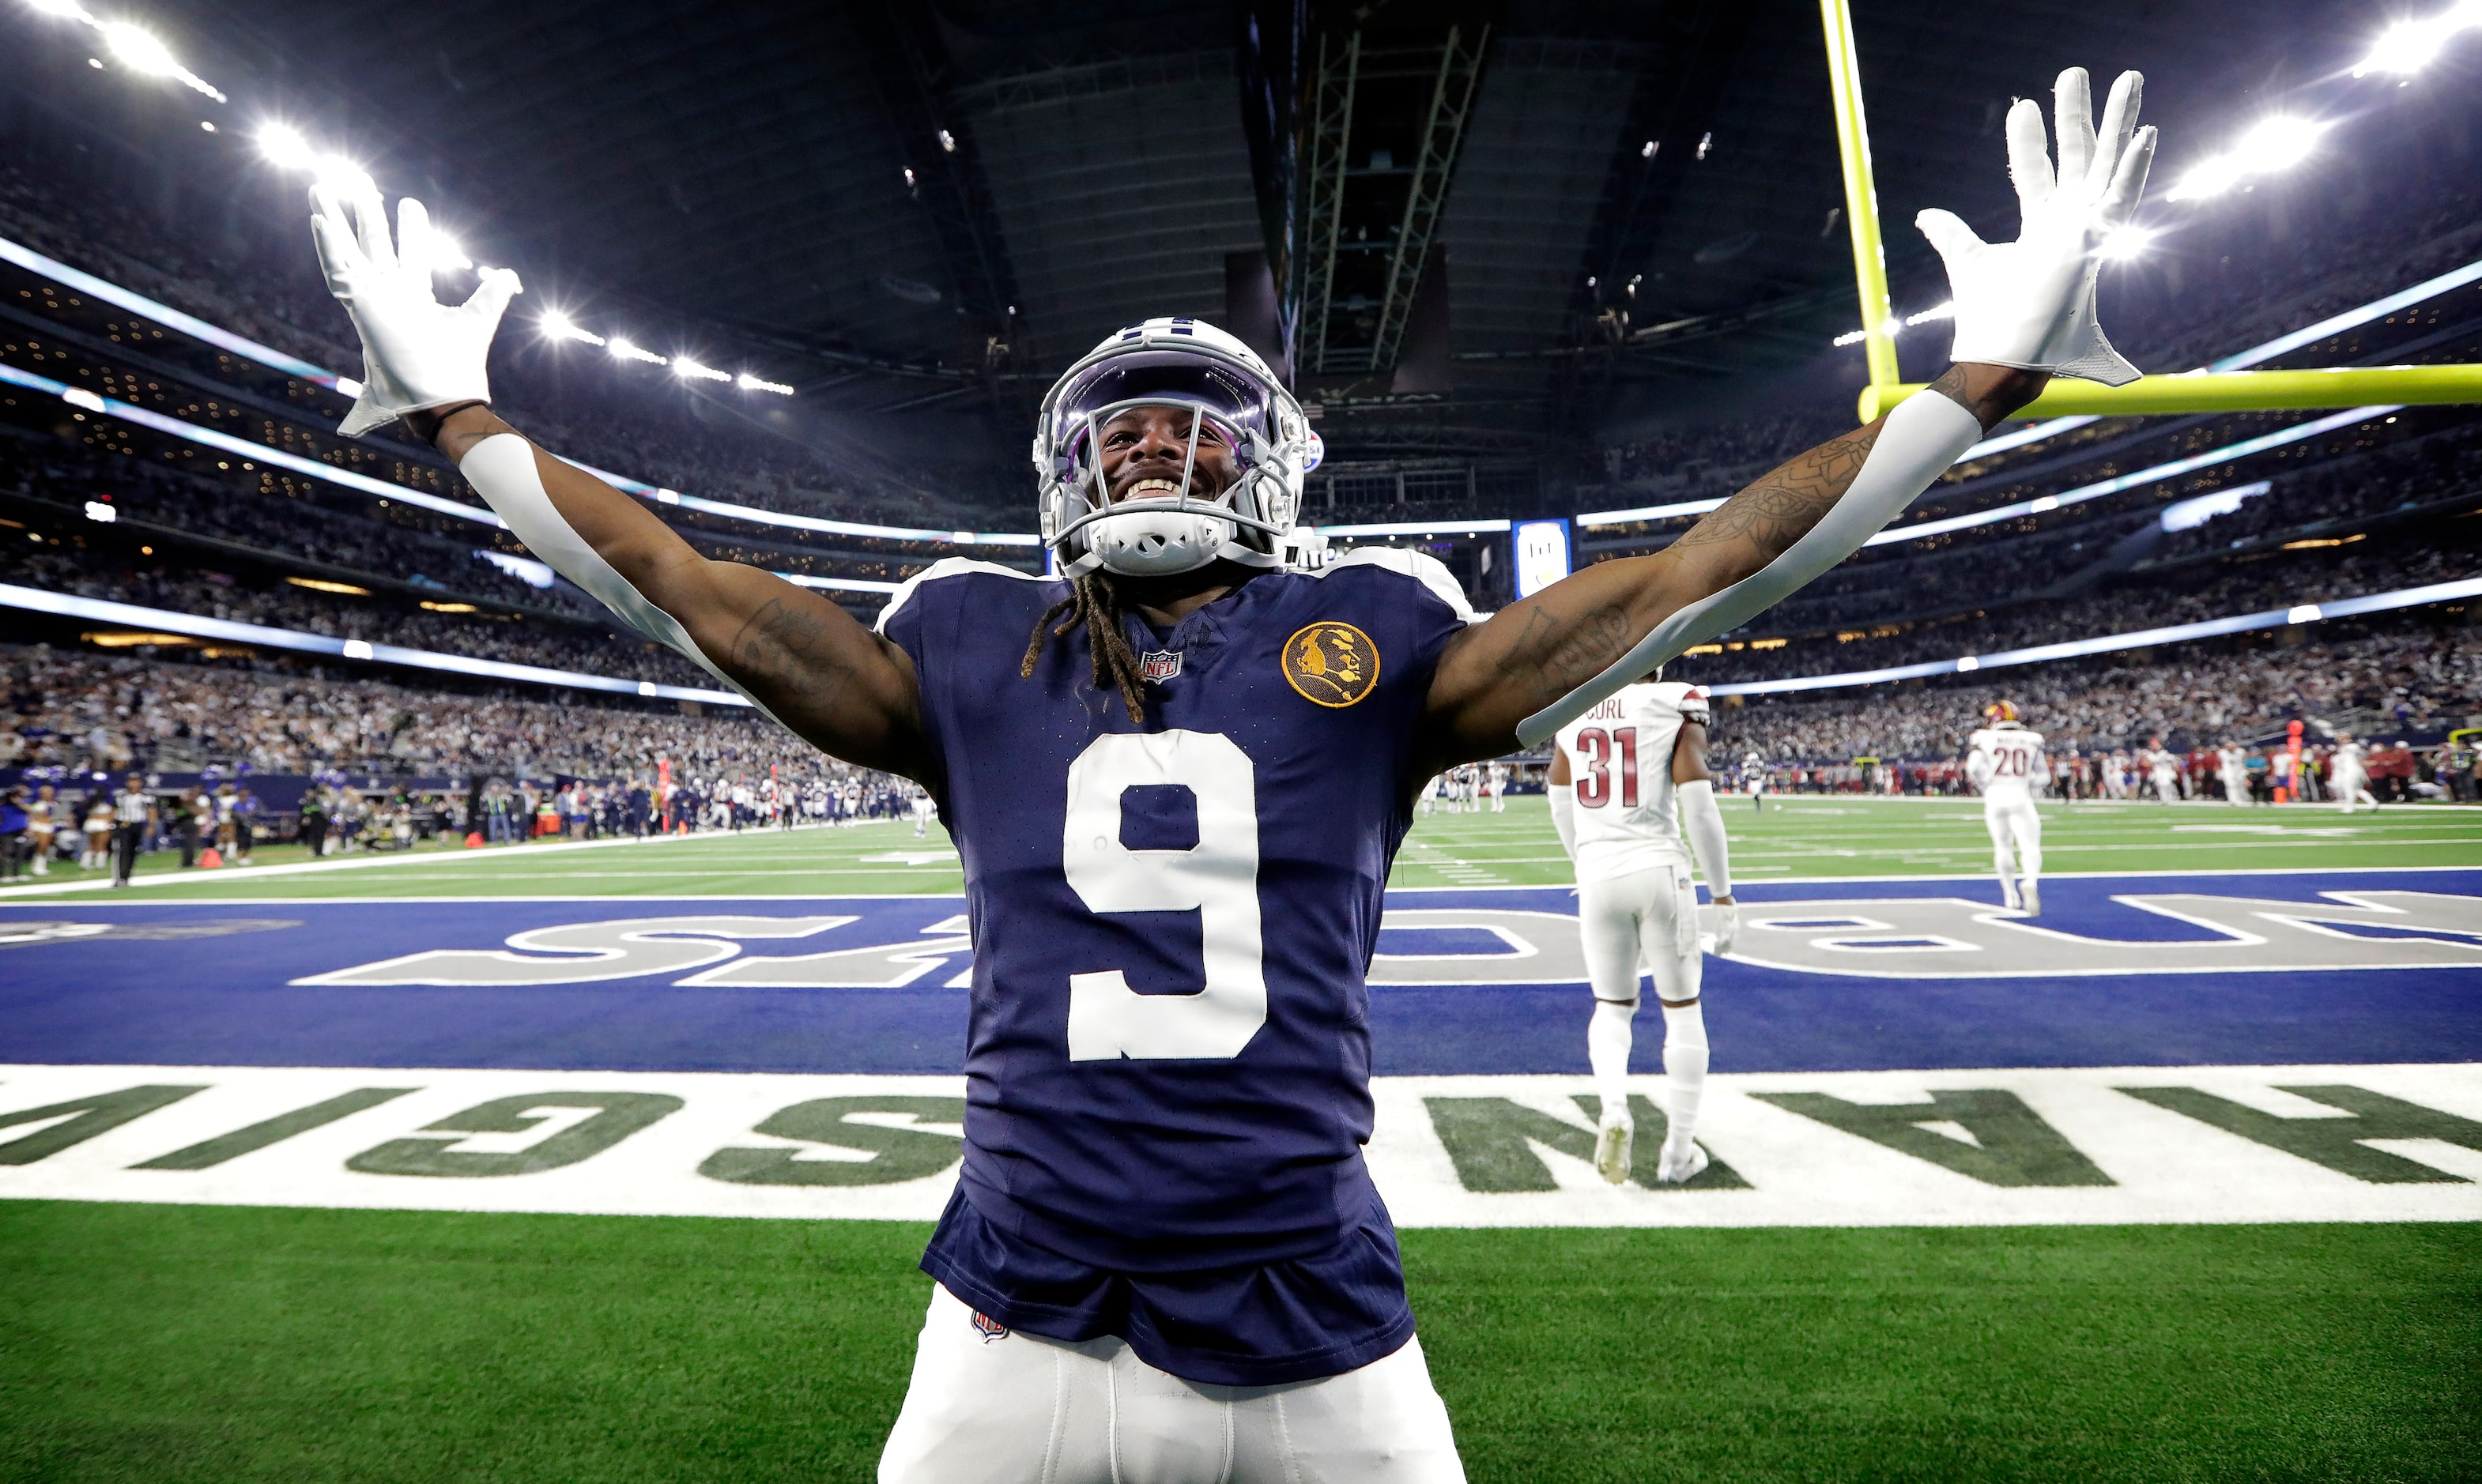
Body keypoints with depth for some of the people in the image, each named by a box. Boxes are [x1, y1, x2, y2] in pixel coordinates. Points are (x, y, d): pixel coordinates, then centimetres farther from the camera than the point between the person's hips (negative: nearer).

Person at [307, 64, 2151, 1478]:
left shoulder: (1369, 644, -2)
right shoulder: (973, 657, 2)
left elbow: (1695, 574, 0)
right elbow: (693, 594, 11)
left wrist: (1989, 369, 4)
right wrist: (459, 406, 19)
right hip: (1020, 1331, 2)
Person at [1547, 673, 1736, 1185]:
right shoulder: (1676, 706, -5)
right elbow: (1698, 806, -11)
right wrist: (1723, 897, -3)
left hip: (1598, 878, 3)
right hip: (1660, 872, -3)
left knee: (1612, 1005, 20)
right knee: (1682, 1010, 14)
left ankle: (1614, 1111, -6)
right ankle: (1678, 1151, 22)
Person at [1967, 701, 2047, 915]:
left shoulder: (1984, 739, 0)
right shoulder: (2031, 740, 9)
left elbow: (1973, 767, -12)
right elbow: (2042, 773, 12)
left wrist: (1985, 787, 3)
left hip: (1995, 795, 0)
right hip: (2021, 795, 0)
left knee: (2003, 847, 13)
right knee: (2030, 847, -3)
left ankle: (2011, 896, 22)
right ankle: (2030, 882, -31)